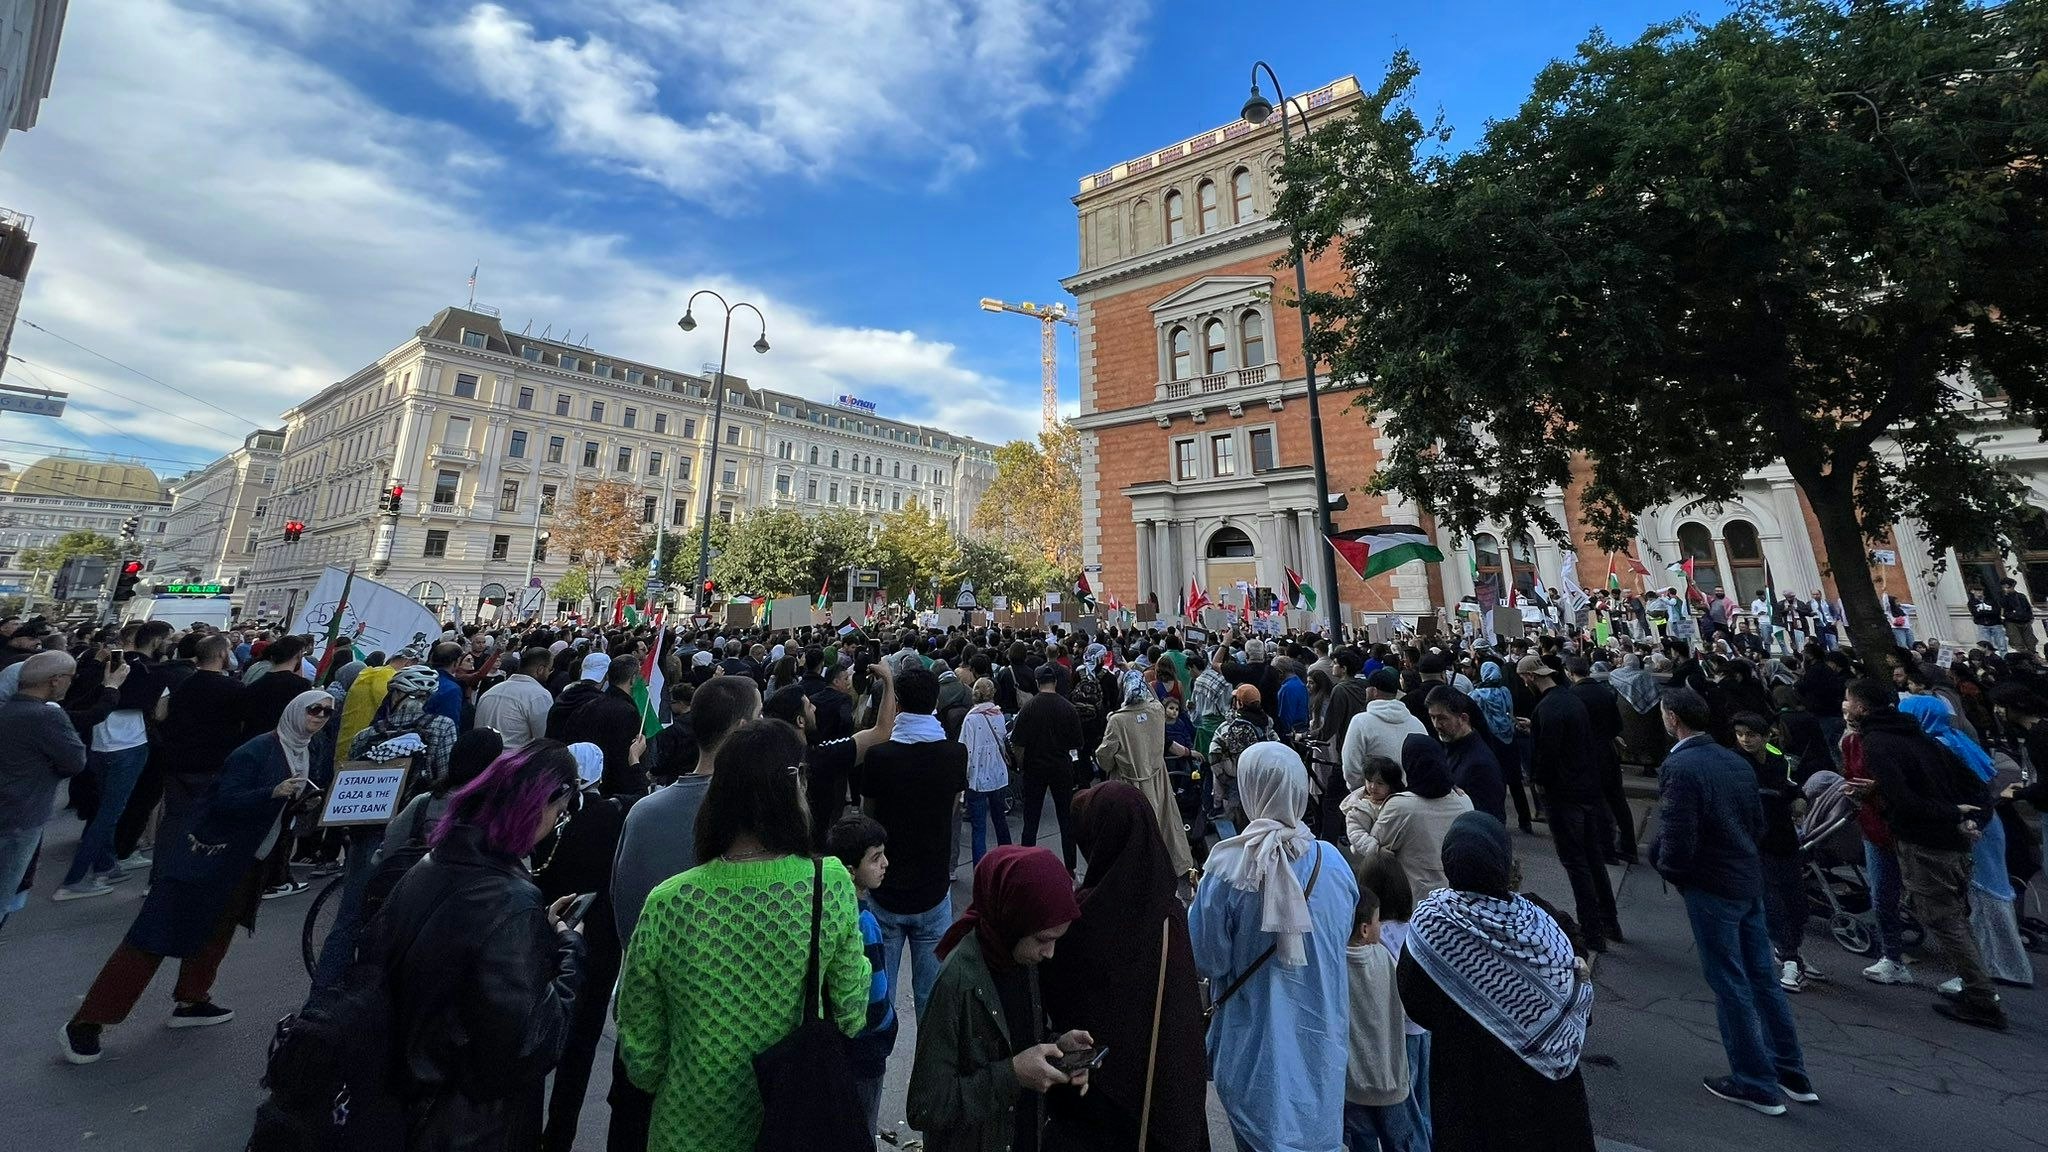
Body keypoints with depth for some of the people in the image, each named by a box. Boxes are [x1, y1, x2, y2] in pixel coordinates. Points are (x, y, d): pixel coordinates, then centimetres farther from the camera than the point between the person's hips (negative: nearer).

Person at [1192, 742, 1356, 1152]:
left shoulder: (1228, 866, -25)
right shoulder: (1332, 860, -13)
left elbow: (1207, 960, -17)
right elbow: (1344, 937, 4)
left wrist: (1195, 902, -1)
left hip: (1257, 1041, -3)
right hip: (1321, 1035, 3)